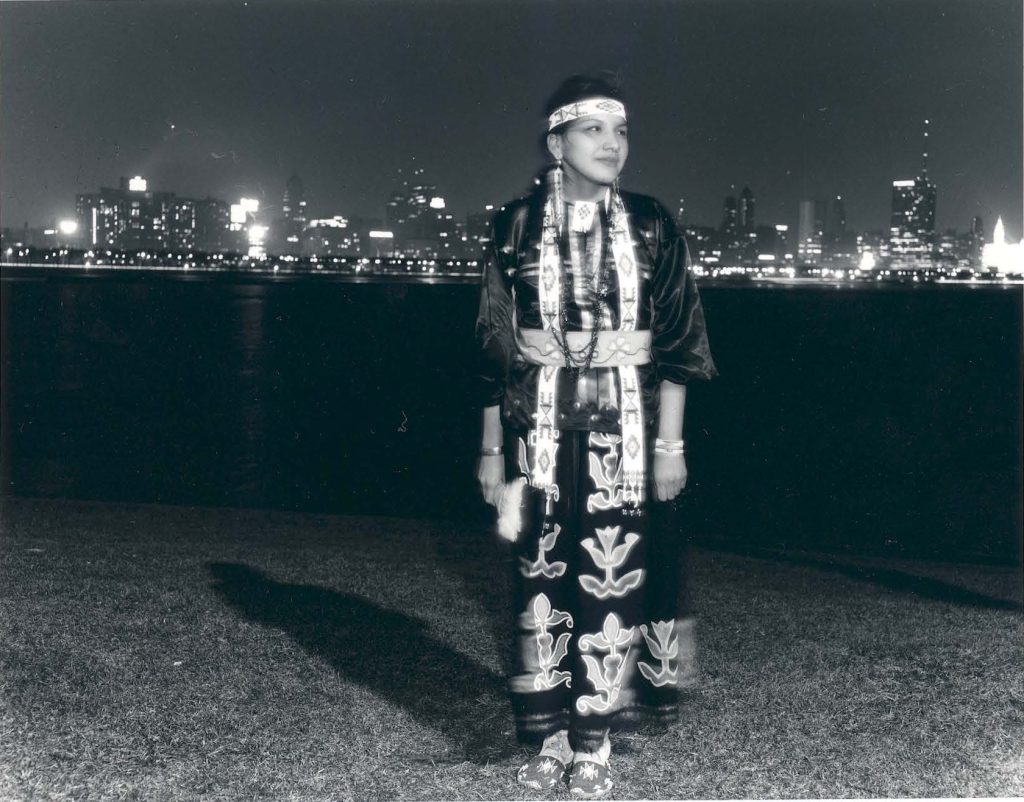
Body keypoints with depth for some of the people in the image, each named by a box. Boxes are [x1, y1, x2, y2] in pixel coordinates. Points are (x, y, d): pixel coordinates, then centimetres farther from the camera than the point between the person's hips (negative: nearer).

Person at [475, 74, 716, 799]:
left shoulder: (650, 227, 3)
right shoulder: (516, 227, 4)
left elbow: (677, 344, 3)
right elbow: (494, 346, 6)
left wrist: (670, 443, -1)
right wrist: (492, 447, 5)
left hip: (623, 423, -1)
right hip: (539, 423, 1)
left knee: (611, 575, -2)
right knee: (541, 571, 3)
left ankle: (595, 741, 9)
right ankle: (552, 733, 15)